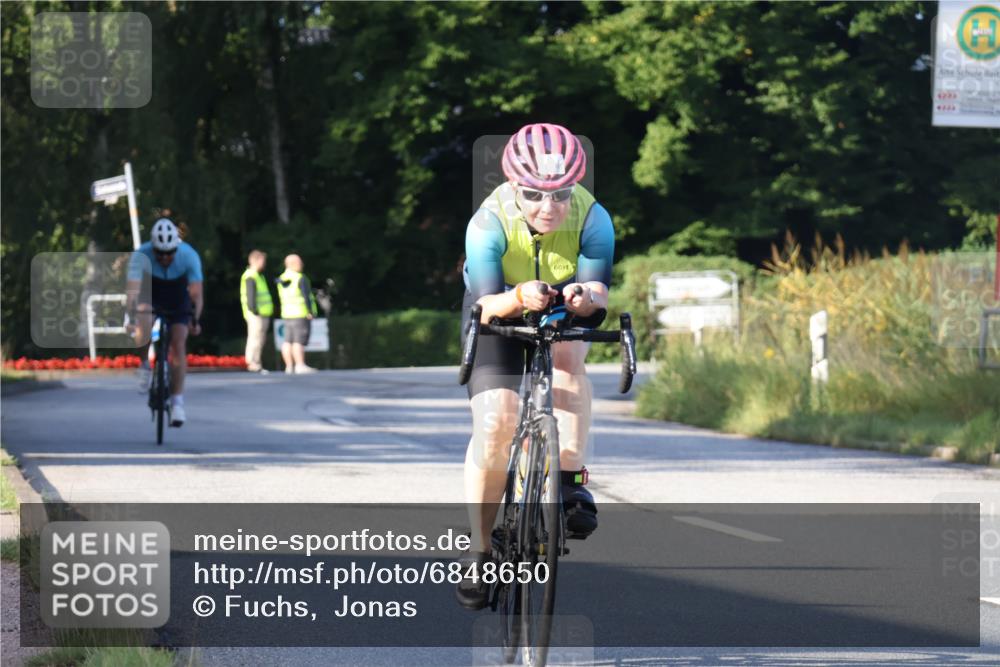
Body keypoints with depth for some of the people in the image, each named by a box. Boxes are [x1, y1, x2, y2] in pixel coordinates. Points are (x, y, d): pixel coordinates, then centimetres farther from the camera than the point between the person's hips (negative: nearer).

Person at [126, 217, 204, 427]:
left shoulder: (189, 256, -29)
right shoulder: (141, 255, -31)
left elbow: (196, 293, -33)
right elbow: (133, 289, -38)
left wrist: (196, 319, -48)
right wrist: (129, 313, -55)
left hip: (178, 300, 1)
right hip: (151, 297, -1)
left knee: (178, 345, -14)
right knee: (144, 327, -33)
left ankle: (177, 401, -7)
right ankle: (145, 365, -7)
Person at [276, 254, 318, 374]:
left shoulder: (282, 279, 10)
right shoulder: (300, 279, -13)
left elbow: (281, 297, 13)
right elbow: (306, 296, -16)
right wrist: (310, 312, -11)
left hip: (287, 314, 7)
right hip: (301, 314, -7)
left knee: (288, 341, 6)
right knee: (299, 341, -9)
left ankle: (289, 366, 6)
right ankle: (300, 365, -13)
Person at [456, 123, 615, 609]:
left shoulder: (592, 219, -29)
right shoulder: (489, 223, -31)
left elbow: (598, 298, -32)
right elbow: (485, 305, -34)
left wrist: (586, 298, -56)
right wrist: (519, 298, -56)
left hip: (565, 311, 1)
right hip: (500, 312, -1)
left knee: (567, 354, -34)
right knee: (495, 422, -15)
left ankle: (572, 482, -28)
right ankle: (479, 550, -4)